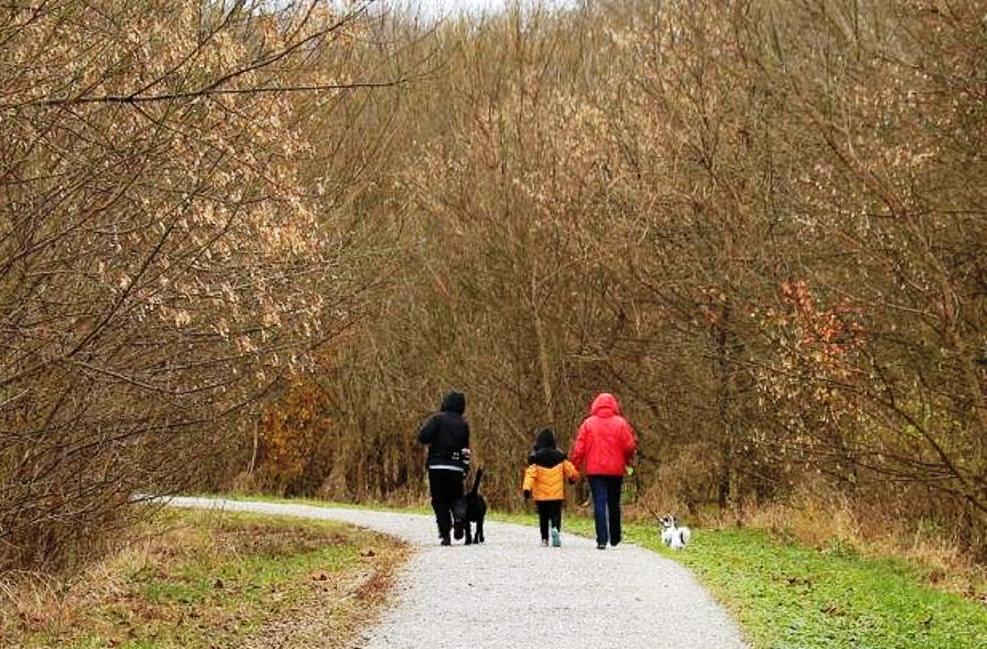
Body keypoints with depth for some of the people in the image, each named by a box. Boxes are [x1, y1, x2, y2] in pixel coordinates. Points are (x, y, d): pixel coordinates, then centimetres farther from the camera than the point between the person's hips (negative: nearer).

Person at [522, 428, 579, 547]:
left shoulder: (535, 457, -5)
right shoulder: (560, 456, 1)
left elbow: (531, 473, -14)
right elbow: (569, 469, 9)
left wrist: (527, 488, -18)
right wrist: (572, 478, 30)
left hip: (541, 494, 0)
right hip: (557, 494, 0)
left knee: (543, 517, 13)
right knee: (555, 514, 2)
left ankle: (544, 538, 12)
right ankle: (555, 528, -27)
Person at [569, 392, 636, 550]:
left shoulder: (588, 423, -2)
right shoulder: (620, 423, -2)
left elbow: (579, 448, -4)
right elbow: (629, 446, -6)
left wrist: (575, 467, 4)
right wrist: (627, 460, 14)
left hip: (595, 470, -1)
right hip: (615, 470, 1)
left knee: (599, 503, -4)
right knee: (614, 504, 14)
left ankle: (602, 539, -15)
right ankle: (615, 538, 24)